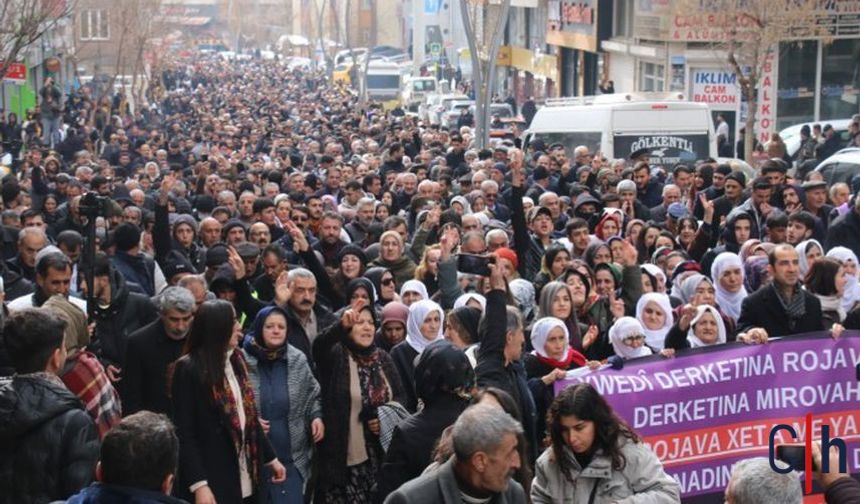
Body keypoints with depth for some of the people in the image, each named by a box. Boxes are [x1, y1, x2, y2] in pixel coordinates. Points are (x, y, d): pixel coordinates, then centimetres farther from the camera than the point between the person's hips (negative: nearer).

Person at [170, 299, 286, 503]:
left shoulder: (235, 361, 11)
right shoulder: (188, 369, -12)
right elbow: (184, 433, -14)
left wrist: (271, 458, 17)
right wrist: (198, 484, -20)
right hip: (213, 481, -7)